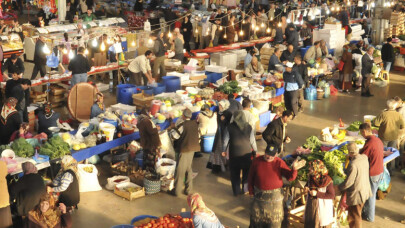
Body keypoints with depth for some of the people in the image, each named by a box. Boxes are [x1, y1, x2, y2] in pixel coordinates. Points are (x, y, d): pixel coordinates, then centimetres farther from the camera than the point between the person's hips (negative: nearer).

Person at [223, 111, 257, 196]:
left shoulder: (230, 127, -9)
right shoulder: (248, 127, -6)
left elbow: (226, 140, -2)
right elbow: (252, 140, -2)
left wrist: (224, 150, 12)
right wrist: (255, 151, 11)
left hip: (234, 153, -1)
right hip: (247, 153, 1)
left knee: (235, 173, 11)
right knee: (246, 172, 16)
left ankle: (236, 191, 17)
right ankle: (245, 189, 23)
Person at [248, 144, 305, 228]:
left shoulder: (279, 163, -12)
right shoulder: (257, 161, -7)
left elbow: (290, 177, -19)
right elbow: (251, 178, 4)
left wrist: (294, 169, -39)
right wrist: (251, 191, 4)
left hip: (274, 195, -1)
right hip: (259, 195, 2)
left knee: (274, 218, 10)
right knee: (256, 215, 17)